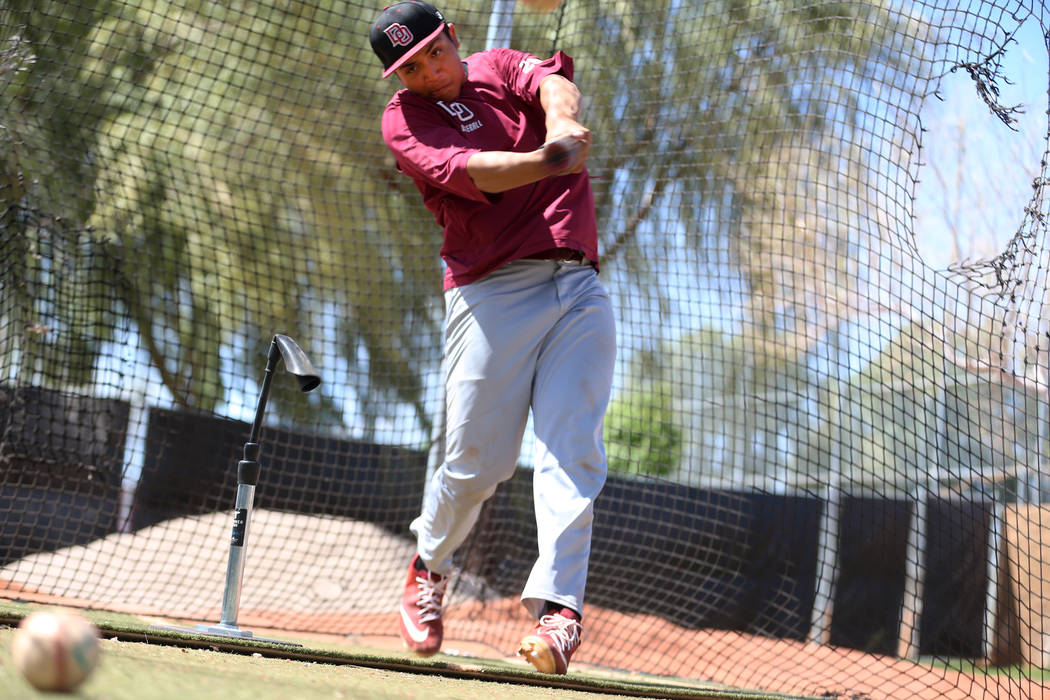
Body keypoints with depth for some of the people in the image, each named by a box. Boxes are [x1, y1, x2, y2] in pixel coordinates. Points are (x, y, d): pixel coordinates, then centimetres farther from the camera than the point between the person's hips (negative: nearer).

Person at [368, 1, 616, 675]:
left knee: (572, 450, -11)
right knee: (476, 461, -2)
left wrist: (563, 120, -33)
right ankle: (430, 567, 27)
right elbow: (469, 171, -19)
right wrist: (545, 162, -38)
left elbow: (554, 84, -9)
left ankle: (558, 605, -18)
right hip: (493, 294, -3)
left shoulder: (501, 68, 15)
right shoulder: (404, 120, 1)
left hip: (579, 287, 3)